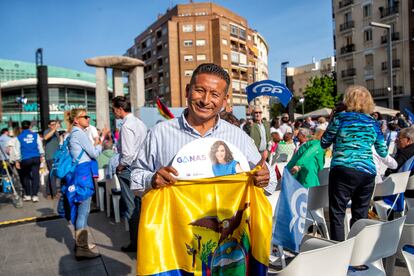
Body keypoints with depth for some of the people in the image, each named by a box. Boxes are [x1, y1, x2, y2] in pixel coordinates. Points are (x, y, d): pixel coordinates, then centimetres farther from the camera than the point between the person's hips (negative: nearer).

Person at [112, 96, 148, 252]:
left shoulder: (126, 126, -17)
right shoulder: (140, 123, 9)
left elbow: (128, 154, -23)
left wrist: (120, 167, -8)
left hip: (129, 169, -8)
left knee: (131, 208, 2)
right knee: (140, 204, 18)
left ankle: (135, 243, 13)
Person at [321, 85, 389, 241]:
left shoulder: (340, 117, 0)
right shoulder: (373, 122, 11)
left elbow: (324, 143, 7)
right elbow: (383, 153, 17)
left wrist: (332, 120, 16)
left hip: (343, 171, -4)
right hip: (368, 173, 5)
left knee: (337, 213, 1)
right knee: (360, 215, 13)